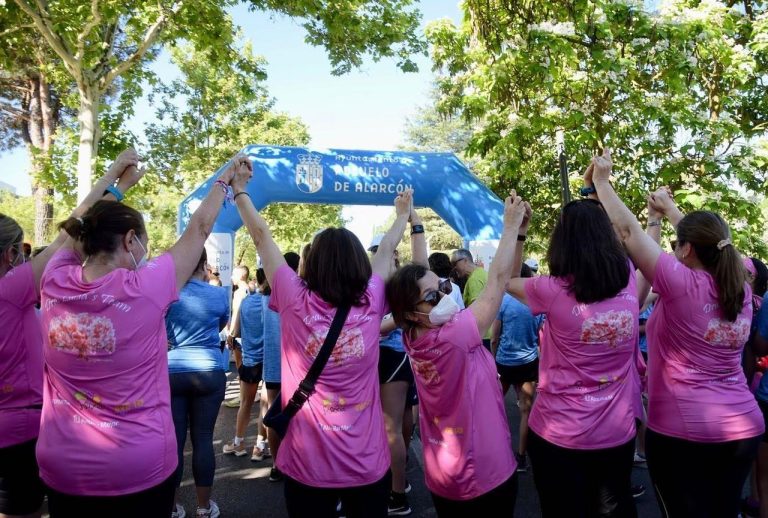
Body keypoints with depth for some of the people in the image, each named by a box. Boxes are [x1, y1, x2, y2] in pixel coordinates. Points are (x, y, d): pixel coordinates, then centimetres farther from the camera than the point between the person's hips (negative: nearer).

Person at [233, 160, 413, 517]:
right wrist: (403, 214, 29)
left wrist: (239, 192, 14)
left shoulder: (296, 301, -12)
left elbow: (262, 237, 1)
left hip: (308, 466, -1)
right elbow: (385, 251, 11)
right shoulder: (371, 303, -8)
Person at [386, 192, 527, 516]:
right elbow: (498, 279, -21)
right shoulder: (454, 336, -27)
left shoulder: (412, 337, -8)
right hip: (485, 475, -7)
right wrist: (512, 226, -13)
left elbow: (421, 277, 3)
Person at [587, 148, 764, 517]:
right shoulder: (742, 291, 3)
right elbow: (708, 241, 19)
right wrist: (669, 209, 31)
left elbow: (628, 230, -12)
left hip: (683, 430, -6)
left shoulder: (681, 284, -16)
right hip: (744, 427, 6)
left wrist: (601, 181, -1)